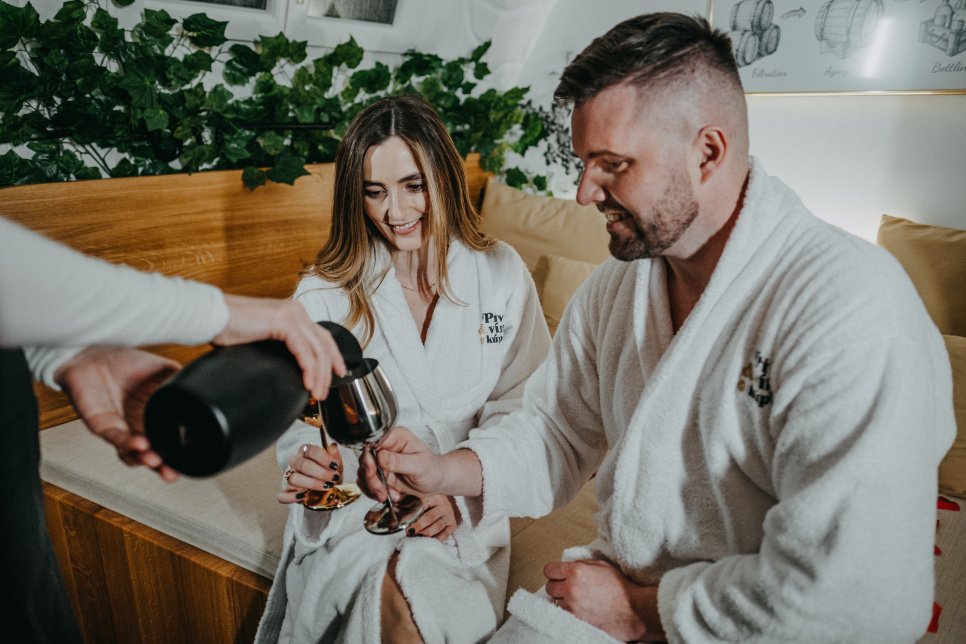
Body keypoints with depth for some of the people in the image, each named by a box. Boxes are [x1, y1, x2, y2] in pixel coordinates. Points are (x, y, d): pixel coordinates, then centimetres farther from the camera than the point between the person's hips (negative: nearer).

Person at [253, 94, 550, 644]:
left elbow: (519, 406, 0)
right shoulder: (326, 294, -3)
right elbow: (306, 422, -2)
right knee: (389, 590, -29)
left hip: (463, 504, 1)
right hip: (354, 496, 0)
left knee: (428, 586, -28)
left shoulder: (501, 274, -1)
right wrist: (314, 465, -25)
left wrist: (461, 491, -14)